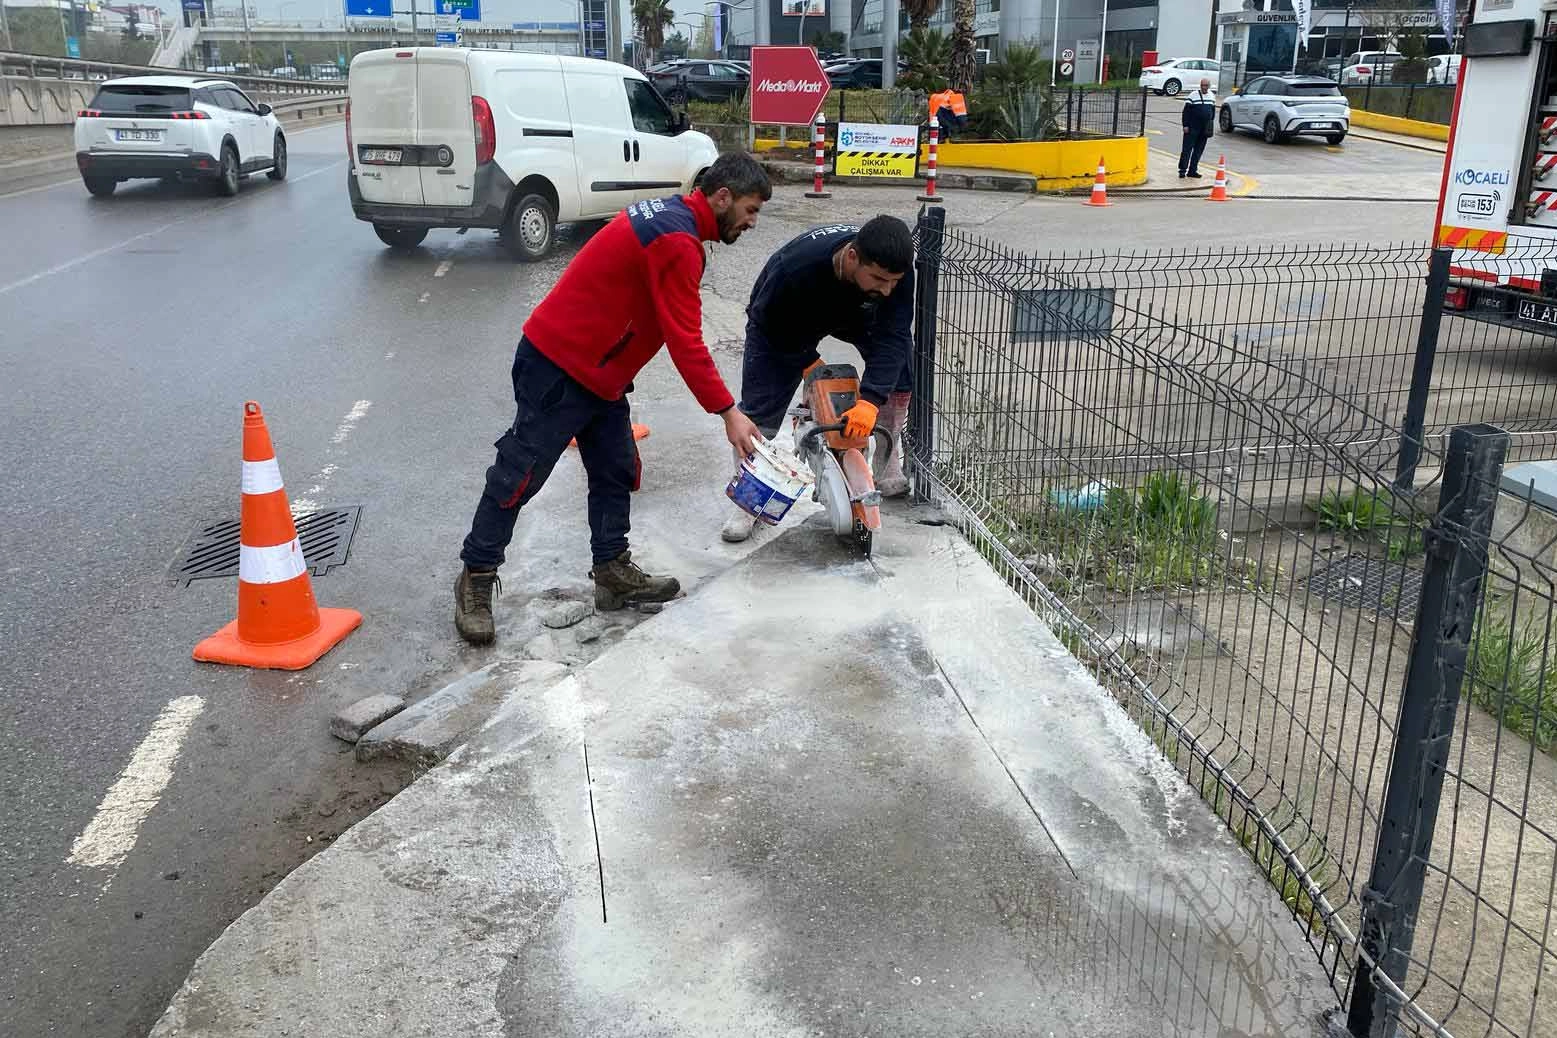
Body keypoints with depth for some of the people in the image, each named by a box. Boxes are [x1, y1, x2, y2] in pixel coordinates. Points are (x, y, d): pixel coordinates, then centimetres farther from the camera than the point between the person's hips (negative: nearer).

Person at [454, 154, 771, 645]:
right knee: (520, 475, -1)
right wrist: (728, 411, -20)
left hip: (596, 372, 10)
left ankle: (613, 573, 21)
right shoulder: (678, 242, -22)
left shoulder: (668, 215, 10)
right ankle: (476, 578, 11)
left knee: (615, 471, 12)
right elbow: (685, 342, -24)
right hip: (558, 370, -10)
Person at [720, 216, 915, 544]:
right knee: (760, 408, -10)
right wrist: (809, 362, -16)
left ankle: (889, 472, 4)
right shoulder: (793, 269, -45)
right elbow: (772, 325, -25)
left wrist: (870, 401, -47)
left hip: (852, 309, 4)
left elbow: (891, 337, -36)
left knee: (900, 363, -12)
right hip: (782, 323, -3)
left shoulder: (895, 266, -35)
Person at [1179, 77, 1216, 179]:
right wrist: (1185, 125, -12)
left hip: (1204, 129, 5)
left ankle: (1192, 170, 13)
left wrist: (1210, 125, 15)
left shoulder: (1212, 96, 12)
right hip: (1192, 128, -5)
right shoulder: (1193, 96, -5)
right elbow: (1186, 111, -6)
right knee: (1187, 149, -5)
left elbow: (1213, 111, 20)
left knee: (1199, 151, 7)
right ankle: (1182, 170, -2)